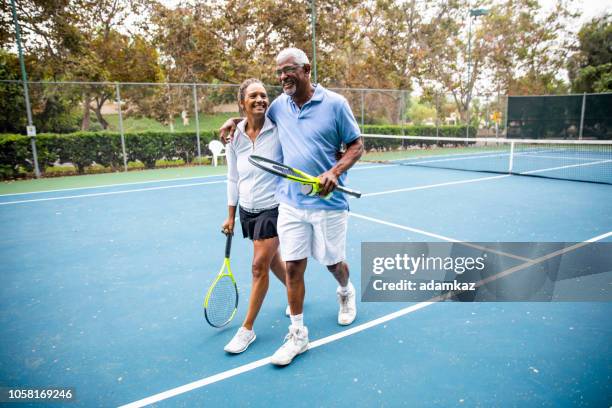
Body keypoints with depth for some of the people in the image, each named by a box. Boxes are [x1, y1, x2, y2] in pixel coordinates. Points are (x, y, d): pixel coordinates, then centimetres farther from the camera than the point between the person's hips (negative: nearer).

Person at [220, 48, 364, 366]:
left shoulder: (334, 103, -6)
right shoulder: (279, 106, 6)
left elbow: (356, 145, -3)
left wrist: (335, 172, -19)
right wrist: (235, 120, 9)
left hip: (328, 202, -3)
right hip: (290, 204, 3)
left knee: (334, 263, 13)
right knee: (292, 267, 2)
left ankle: (346, 292, 49)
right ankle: (298, 334, 17)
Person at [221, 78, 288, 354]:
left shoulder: (278, 130, -13)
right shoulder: (235, 137, 0)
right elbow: (233, 179, 7)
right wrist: (231, 216, 9)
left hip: (273, 208, -5)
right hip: (247, 210, 5)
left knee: (260, 266, -3)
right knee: (272, 259, 19)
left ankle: (247, 329, 13)